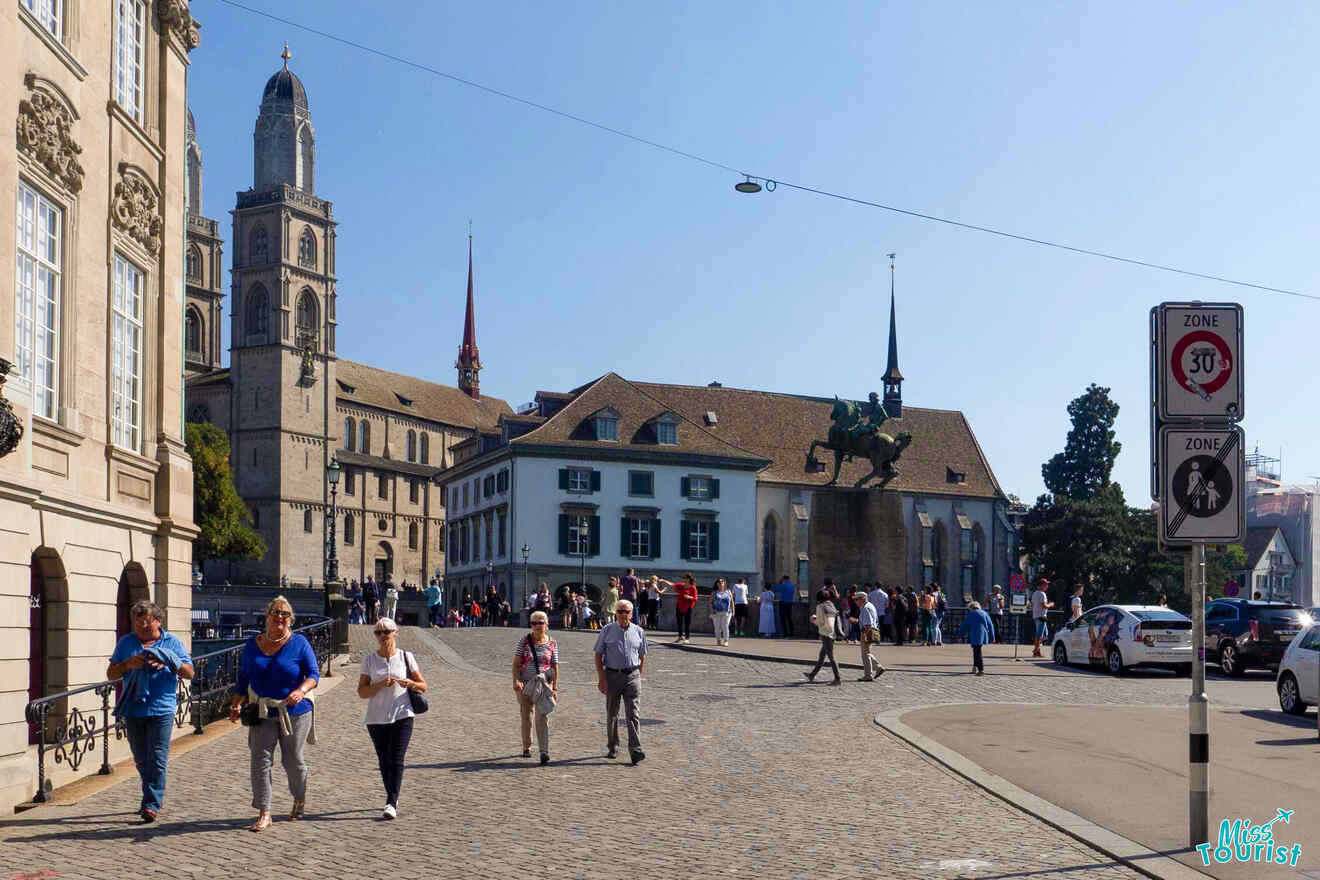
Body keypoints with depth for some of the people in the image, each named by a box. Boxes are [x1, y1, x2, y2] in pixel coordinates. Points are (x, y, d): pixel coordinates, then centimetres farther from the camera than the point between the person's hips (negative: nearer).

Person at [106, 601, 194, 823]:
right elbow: (111, 674, 9)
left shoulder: (172, 642, 4)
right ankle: (155, 796, 28)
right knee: (141, 760, 12)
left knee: (157, 760, -9)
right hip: (134, 710, 3)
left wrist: (169, 662, -18)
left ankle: (151, 805, -7)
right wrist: (128, 664, -11)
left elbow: (189, 673, 0)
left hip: (161, 710, -3)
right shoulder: (126, 643, 10)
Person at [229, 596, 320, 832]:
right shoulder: (253, 644, 7)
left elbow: (313, 674, -6)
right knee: (260, 761, -6)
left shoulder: (299, 643, -3)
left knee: (293, 761, 7)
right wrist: (236, 705, 3)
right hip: (263, 714, 3)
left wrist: (301, 691, -25)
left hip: (295, 713, -2)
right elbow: (243, 679, 15)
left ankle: (300, 799, 33)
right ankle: (264, 814, -3)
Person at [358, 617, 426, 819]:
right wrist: (381, 685, -17)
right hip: (376, 719, 2)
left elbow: (423, 686, 7)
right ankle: (393, 799, 25)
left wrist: (410, 683, -14)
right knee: (384, 761, 9)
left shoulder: (406, 657, 3)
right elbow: (361, 692, 0)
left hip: (402, 717, -2)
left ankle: (391, 803, -14)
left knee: (396, 759, -12)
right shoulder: (369, 659, 4)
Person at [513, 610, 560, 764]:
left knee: (542, 717, -13)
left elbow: (555, 668, 4)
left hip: (543, 685, -1)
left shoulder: (552, 644, 2)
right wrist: (516, 681, -19)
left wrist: (555, 688, -2)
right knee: (525, 717, 11)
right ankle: (526, 747, 28)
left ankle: (544, 751, -18)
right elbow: (516, 663, -4)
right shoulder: (524, 641, 0)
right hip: (524, 685, 1)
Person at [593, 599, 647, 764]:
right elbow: (598, 655, 1)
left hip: (632, 676, 0)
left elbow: (642, 656, 15)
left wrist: (638, 676, 10)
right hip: (612, 675, 0)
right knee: (612, 714, 11)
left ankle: (635, 751, -14)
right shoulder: (607, 631, 1)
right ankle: (612, 747, 26)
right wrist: (601, 679, -6)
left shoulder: (639, 632, 6)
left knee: (632, 714, -9)